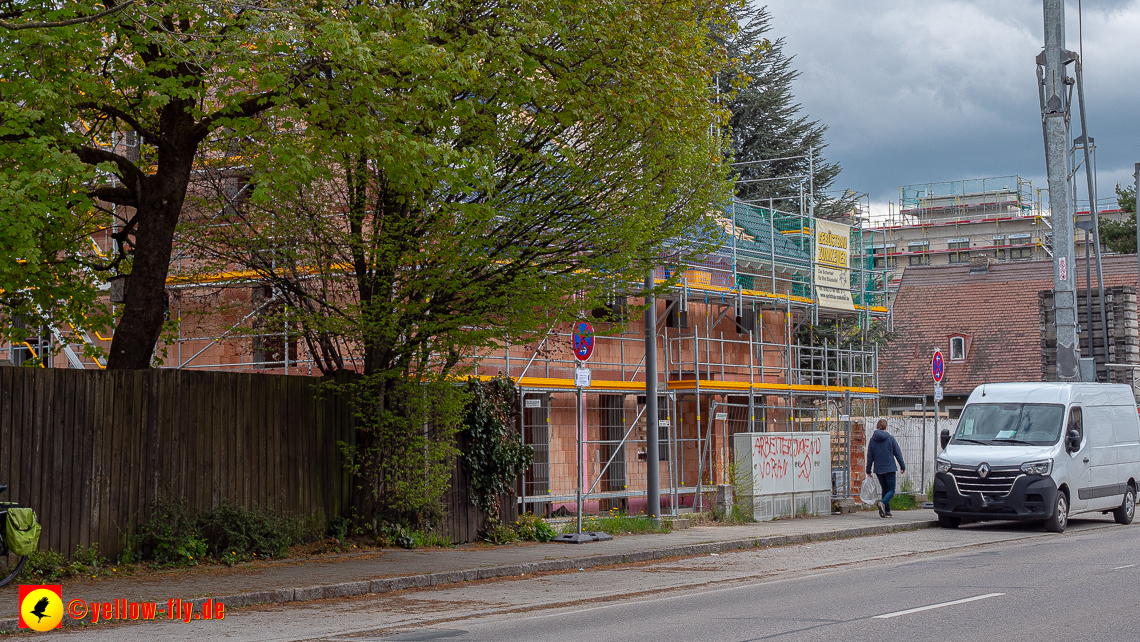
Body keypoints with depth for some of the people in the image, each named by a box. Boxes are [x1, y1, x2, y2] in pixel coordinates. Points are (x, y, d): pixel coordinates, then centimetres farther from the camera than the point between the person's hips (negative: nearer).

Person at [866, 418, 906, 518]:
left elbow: (870, 455, 5)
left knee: (885, 490, 15)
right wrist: (902, 466, 9)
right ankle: (883, 503, -27)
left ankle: (887, 511, 9)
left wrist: (868, 469, 12)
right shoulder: (890, 438, -5)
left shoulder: (873, 439, 2)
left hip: (878, 469, 3)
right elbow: (898, 453, 0)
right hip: (889, 468, -3)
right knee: (891, 490, 2)